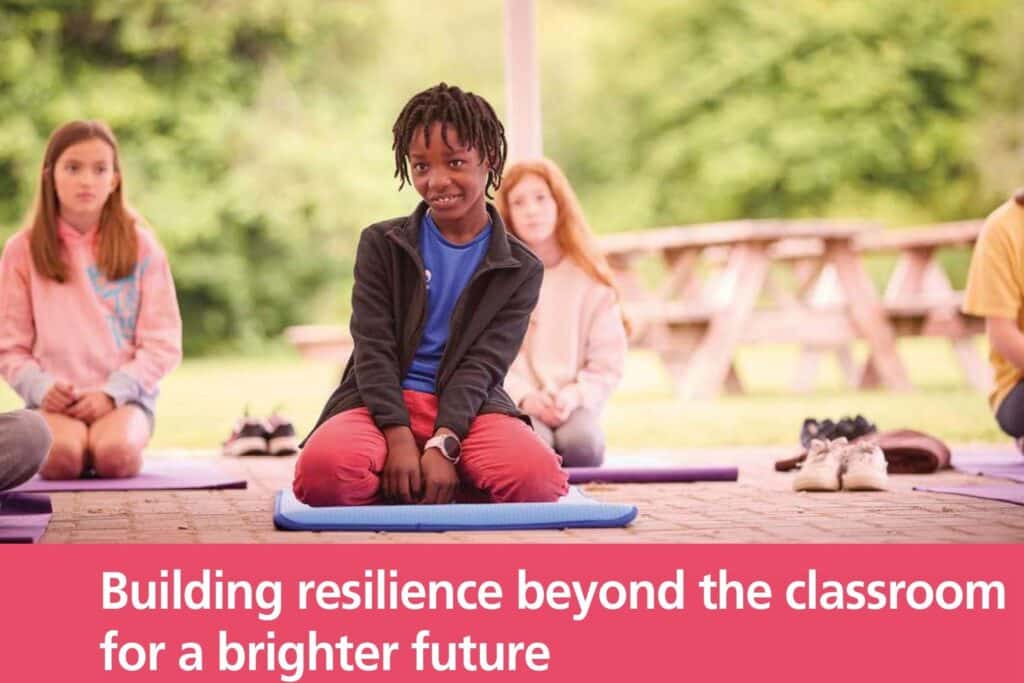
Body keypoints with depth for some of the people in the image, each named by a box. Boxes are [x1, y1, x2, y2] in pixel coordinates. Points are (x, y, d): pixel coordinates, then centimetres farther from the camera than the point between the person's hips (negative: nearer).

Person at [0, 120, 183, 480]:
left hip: (124, 395, 0)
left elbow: (162, 342, 1)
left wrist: (111, 392, -13)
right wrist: (40, 388, -13)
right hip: (54, 399, 0)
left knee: (116, 453, -34)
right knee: (60, 456, -34)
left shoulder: (141, 246, 5)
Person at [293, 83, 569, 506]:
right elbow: (373, 349, -1)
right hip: (383, 404, -1)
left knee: (537, 479, -33)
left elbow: (482, 364, -3)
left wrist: (443, 446, -20)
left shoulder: (520, 271, 7)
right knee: (322, 470, -36)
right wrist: (399, 439, -17)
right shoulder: (381, 245, 8)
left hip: (467, 408, 1)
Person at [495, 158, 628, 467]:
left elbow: (608, 362, 4)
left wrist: (574, 396, -12)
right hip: (517, 404, -1)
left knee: (582, 442, -33)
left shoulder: (590, 279, 7)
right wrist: (524, 396, -17)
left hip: (574, 404, 1)